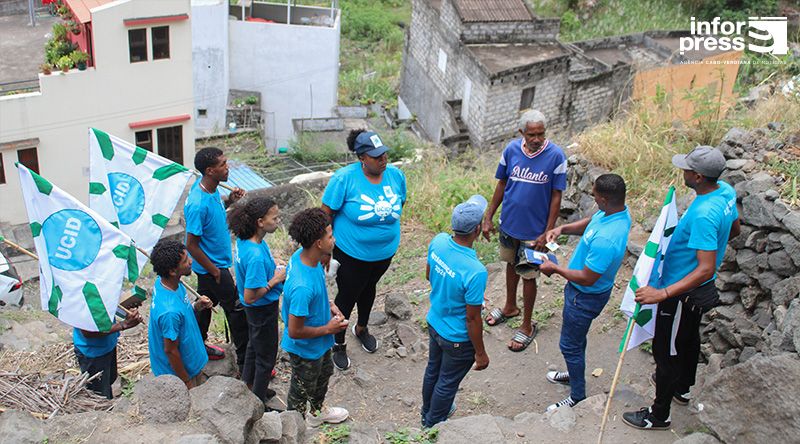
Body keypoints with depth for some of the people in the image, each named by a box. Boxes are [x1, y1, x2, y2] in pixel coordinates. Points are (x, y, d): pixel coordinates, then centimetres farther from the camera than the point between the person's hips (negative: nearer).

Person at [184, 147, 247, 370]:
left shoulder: (210, 187, -6)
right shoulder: (198, 204, -33)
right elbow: (191, 245, -26)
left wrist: (229, 201, -4)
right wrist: (215, 271, -17)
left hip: (213, 263, 9)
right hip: (211, 266, -9)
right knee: (236, 310, 0)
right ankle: (245, 364, 11)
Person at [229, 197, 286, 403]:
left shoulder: (245, 239, -10)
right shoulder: (255, 256, -37)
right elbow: (250, 297, -32)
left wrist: (274, 265, -1)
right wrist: (276, 279, -23)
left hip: (256, 310, 9)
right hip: (263, 309, -9)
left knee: (255, 345, 30)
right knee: (266, 357, 13)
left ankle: (248, 387, 51)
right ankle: (258, 402, 32)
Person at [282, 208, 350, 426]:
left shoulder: (303, 255, -15)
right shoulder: (302, 287, -43)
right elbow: (295, 332, -33)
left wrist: (328, 305, -4)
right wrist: (329, 329, -21)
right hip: (305, 349, -9)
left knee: (324, 373, 33)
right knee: (302, 390, 20)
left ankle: (318, 411, 61)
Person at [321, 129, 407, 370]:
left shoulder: (396, 175, -10)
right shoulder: (345, 178, -24)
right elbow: (326, 214, -18)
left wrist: (390, 230, 13)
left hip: (385, 252, 5)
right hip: (351, 253, -5)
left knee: (368, 289, 28)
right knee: (347, 296, 10)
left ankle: (362, 328, 54)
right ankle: (338, 344, 33)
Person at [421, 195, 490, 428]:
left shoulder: (438, 241, -18)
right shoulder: (475, 272, -38)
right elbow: (472, 319, -26)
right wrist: (480, 353, -10)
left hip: (434, 322, 7)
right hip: (458, 338, -7)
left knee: (433, 370, 29)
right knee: (447, 383, 19)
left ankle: (428, 412, 55)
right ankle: (433, 426, 43)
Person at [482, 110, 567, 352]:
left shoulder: (556, 155, -19)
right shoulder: (511, 149, -10)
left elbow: (556, 196, -12)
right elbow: (502, 184, 3)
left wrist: (547, 232, -13)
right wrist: (488, 217, 4)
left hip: (534, 229, -4)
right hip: (509, 223, 4)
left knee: (528, 276, 8)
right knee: (512, 264, 24)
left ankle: (527, 326, 26)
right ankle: (510, 307, 47)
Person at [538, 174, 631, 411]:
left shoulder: (606, 239, -41)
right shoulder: (618, 211, -11)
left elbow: (587, 278, -30)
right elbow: (590, 222, 10)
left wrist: (555, 268, -18)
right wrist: (562, 229, -5)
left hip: (586, 297, -9)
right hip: (582, 293, 9)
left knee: (570, 345, 11)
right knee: (577, 338, 30)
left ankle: (578, 397, 31)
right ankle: (575, 374, 54)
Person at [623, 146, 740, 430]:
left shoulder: (704, 214, -36)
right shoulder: (725, 191, -8)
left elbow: (706, 269, -37)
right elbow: (734, 231, 11)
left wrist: (663, 294, -41)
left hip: (683, 294, -10)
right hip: (699, 290, 10)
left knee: (666, 351, 7)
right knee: (689, 339, 30)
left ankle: (659, 415, 24)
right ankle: (682, 388, 54)